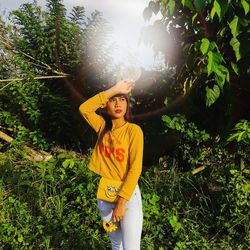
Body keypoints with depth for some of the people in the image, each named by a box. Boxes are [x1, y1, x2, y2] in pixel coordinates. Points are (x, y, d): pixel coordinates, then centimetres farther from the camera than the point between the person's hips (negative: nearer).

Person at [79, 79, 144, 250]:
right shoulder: (103, 127, 1)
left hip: (128, 194, -4)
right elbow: (84, 108, -13)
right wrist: (113, 90, -16)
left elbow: (135, 168, -16)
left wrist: (121, 202, -20)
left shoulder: (133, 130, -12)